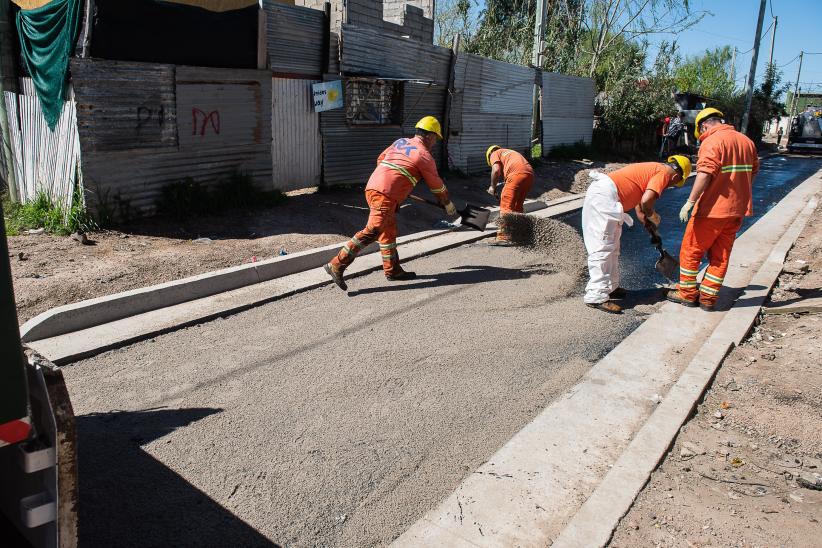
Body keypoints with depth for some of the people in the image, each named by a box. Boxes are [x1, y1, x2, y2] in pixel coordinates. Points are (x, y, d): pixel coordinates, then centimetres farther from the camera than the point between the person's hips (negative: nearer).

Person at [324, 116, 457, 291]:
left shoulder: (400, 142, 21)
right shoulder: (424, 155, 2)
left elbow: (381, 159, 31)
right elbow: (437, 186, 10)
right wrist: (448, 205, 25)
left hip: (372, 186, 9)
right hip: (386, 195, -9)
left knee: (388, 230, 16)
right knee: (372, 231, -13)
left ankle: (392, 270, 23)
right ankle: (337, 265, -18)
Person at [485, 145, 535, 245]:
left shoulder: (494, 154, 18)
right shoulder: (511, 153, 39)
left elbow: (496, 170, -3)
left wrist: (493, 186, 10)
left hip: (517, 174, -7)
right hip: (530, 174, 7)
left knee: (506, 206, -7)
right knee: (518, 206, 19)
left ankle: (503, 237, -15)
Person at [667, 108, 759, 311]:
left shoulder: (712, 142, -13)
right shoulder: (747, 141, 12)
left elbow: (705, 174, -25)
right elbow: (753, 172, 18)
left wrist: (690, 201, -26)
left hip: (712, 209, -8)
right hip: (738, 209, 8)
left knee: (691, 249, 7)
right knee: (720, 255, 12)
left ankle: (687, 293, 14)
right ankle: (708, 298, 17)